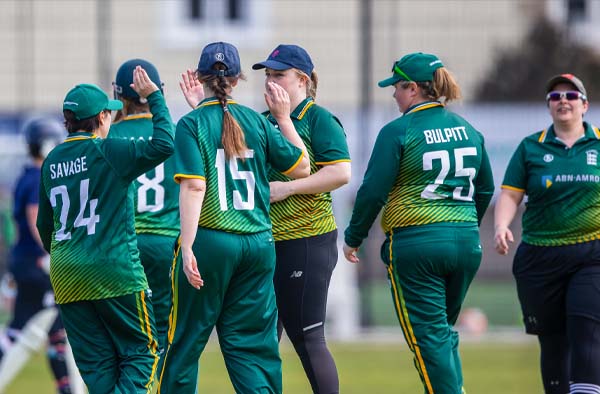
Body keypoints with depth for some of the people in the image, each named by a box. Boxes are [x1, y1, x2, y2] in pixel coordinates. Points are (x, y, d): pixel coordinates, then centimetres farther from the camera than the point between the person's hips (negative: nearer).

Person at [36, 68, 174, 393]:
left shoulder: (52, 161, 10)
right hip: (113, 269, -6)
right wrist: (155, 98, -8)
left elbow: (44, 225, 18)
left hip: (65, 275, 6)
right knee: (140, 352, 2)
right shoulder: (107, 152, -8)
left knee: (95, 363, 8)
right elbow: (163, 145, -19)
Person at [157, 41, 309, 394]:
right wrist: (284, 117, 21)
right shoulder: (257, 122, 4)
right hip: (259, 242, 3)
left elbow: (193, 187, -14)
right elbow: (301, 167, 11)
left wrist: (187, 249, -16)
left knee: (186, 341, 6)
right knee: (251, 341, 7)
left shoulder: (192, 124, -5)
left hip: (211, 241, -3)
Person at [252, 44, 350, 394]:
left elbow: (341, 173, -15)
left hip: (307, 242, -8)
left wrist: (287, 188, -18)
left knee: (306, 337, -6)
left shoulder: (319, 119, -6)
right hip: (266, 243, 8)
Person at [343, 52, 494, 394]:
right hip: (467, 243, 6)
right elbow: (485, 190, 18)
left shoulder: (398, 132, -9)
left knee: (428, 336, -1)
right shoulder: (468, 131, 9)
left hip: (416, 243, -6)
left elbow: (373, 192, -8)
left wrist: (353, 238, 5)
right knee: (445, 332, 20)